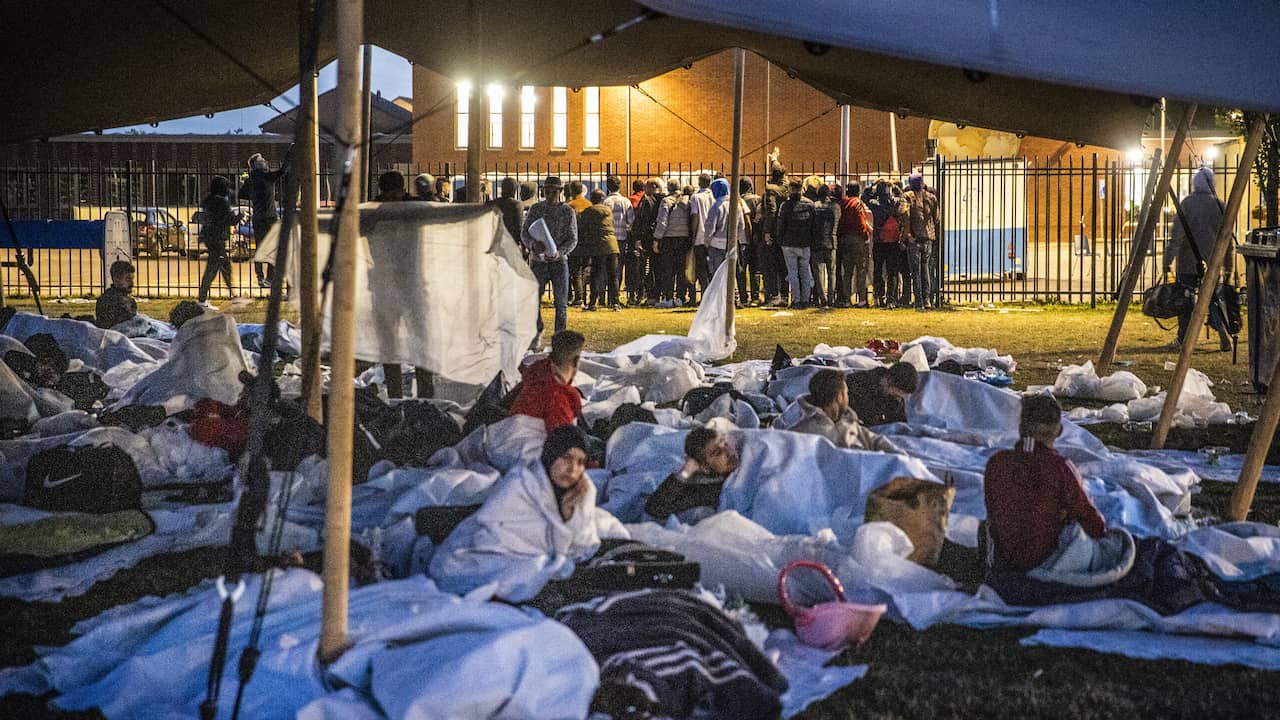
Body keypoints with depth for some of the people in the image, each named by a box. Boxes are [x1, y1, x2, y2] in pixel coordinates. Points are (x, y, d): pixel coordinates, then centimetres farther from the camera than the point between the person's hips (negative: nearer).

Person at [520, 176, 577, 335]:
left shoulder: (568, 212, 2)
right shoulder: (535, 209, 5)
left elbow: (573, 239, 0)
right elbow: (524, 233, 4)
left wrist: (559, 252, -19)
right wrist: (533, 245, -19)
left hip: (559, 262, -1)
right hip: (538, 261, 1)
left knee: (561, 303, -2)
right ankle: (537, 329, 23)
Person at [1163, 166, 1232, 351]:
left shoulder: (1188, 203, -6)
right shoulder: (1219, 206, 2)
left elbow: (1177, 235, -13)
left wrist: (1168, 260, -10)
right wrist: (1228, 268, 13)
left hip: (1188, 262, -3)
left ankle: (1183, 339, 8)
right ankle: (1224, 336, -4)